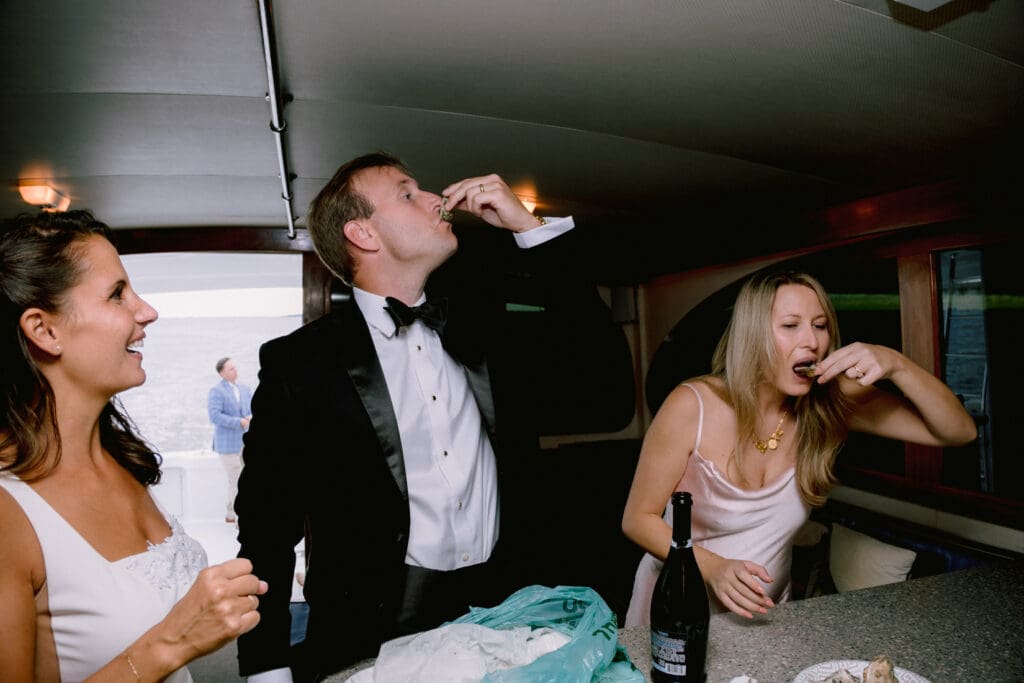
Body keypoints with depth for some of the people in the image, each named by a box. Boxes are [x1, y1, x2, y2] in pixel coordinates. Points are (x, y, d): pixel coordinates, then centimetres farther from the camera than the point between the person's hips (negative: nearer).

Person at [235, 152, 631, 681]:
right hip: (375, 637, -3)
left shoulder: (475, 329, 4)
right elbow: (266, 528, -4)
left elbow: (603, 371, -1)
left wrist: (530, 226, -5)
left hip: (501, 611, 4)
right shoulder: (299, 363, -8)